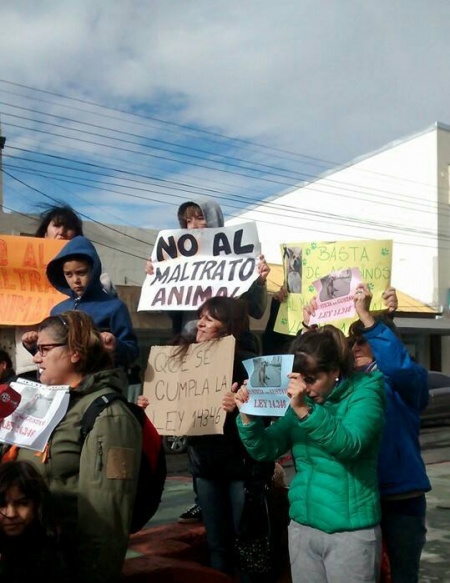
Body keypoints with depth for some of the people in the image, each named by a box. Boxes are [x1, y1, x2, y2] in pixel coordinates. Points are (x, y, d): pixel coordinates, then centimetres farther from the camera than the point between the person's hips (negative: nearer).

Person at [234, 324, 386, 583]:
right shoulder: (301, 399, 6)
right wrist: (248, 417, -14)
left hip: (350, 531, -5)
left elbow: (349, 444, -25)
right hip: (302, 527, 5)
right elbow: (266, 450, 3)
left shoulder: (364, 392, -9)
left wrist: (305, 411, -37)